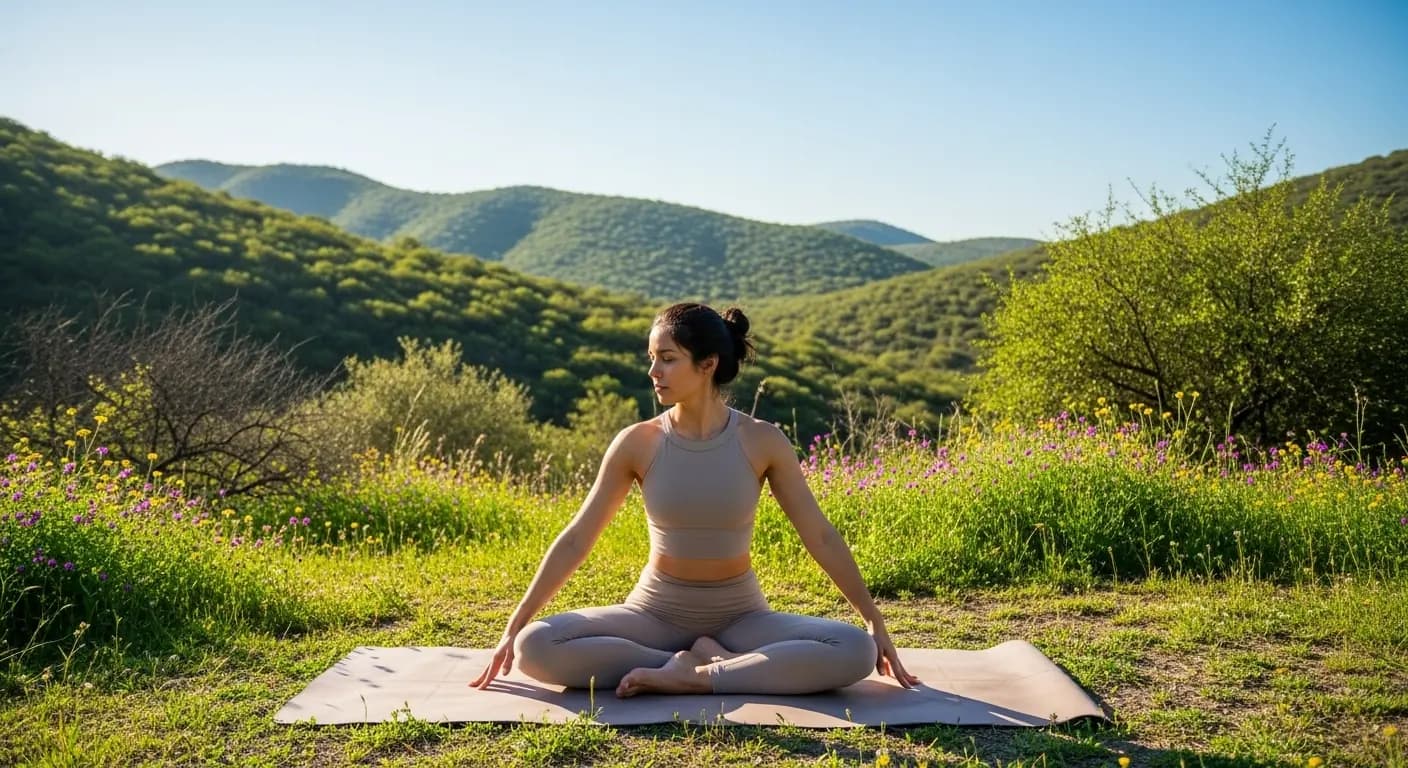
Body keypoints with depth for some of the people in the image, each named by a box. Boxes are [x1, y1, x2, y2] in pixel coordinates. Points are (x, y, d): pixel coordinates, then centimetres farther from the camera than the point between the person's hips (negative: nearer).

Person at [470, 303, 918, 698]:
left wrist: (874, 621, -4)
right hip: (656, 613, 1)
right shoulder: (637, 443, -9)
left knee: (855, 650, -26)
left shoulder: (763, 443, -11)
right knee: (534, 646, -25)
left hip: (740, 616, 0)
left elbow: (820, 536, -4)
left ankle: (693, 676, -22)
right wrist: (513, 627, -6)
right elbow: (575, 540, -5)